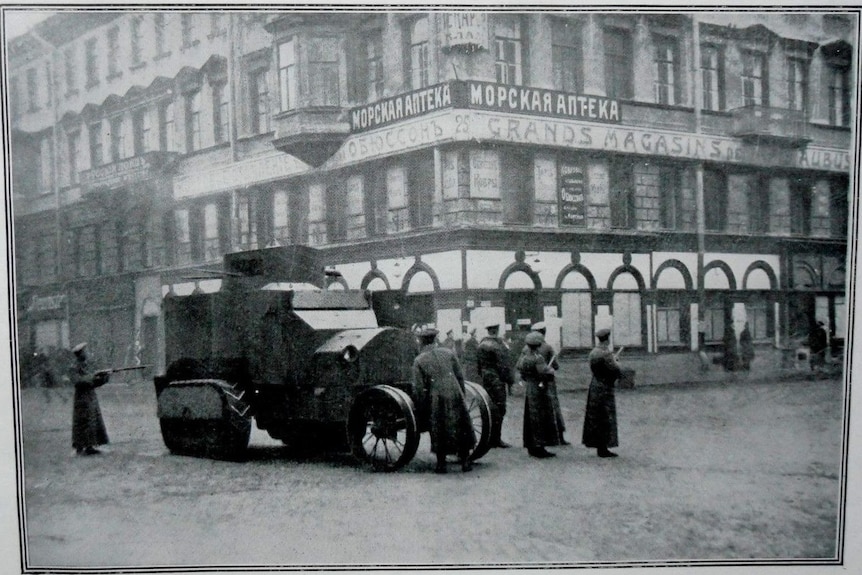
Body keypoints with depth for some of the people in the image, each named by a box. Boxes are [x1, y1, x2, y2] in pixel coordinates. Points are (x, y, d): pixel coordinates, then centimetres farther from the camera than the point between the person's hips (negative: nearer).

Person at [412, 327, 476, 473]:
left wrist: (424, 407, 5)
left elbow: (419, 387, -4)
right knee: (461, 428, 13)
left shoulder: (419, 361, 0)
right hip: (455, 395, 2)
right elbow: (460, 376, 7)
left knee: (438, 431, 10)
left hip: (436, 398, -2)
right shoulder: (448, 353, 6)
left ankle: (441, 464, 12)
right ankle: (465, 462, 16)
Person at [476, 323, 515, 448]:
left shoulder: (481, 344, 9)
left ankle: (490, 438, 20)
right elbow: (503, 365, -17)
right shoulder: (497, 345, -16)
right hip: (497, 380, -8)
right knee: (498, 409, -4)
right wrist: (510, 380, -10)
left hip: (486, 378, 8)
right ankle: (496, 439, -3)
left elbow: (478, 364, 16)